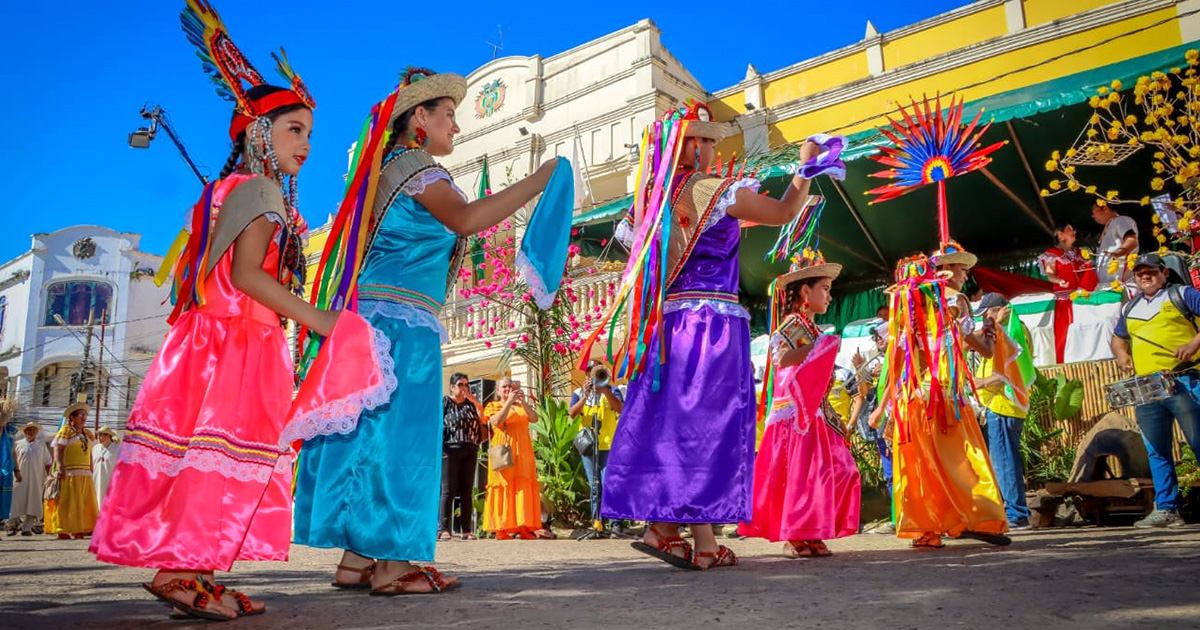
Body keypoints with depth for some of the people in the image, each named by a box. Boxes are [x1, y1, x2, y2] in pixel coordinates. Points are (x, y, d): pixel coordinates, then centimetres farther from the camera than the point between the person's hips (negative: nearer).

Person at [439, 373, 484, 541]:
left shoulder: (471, 403, 17)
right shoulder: (444, 402, 5)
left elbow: (483, 420, 4)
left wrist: (475, 401, -2)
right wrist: (440, 449, -12)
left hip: (470, 451, 4)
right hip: (450, 450, -4)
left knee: (467, 491, 3)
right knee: (448, 490, -7)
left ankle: (467, 530, 5)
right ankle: (443, 529, -7)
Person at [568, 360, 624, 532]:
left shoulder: (613, 390, 8)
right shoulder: (579, 393, 12)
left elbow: (621, 409, -10)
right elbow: (572, 413, -3)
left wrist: (604, 389, -16)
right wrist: (585, 395, -14)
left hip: (609, 445, -2)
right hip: (588, 445, 2)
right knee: (594, 486, 5)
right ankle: (597, 520, 10)